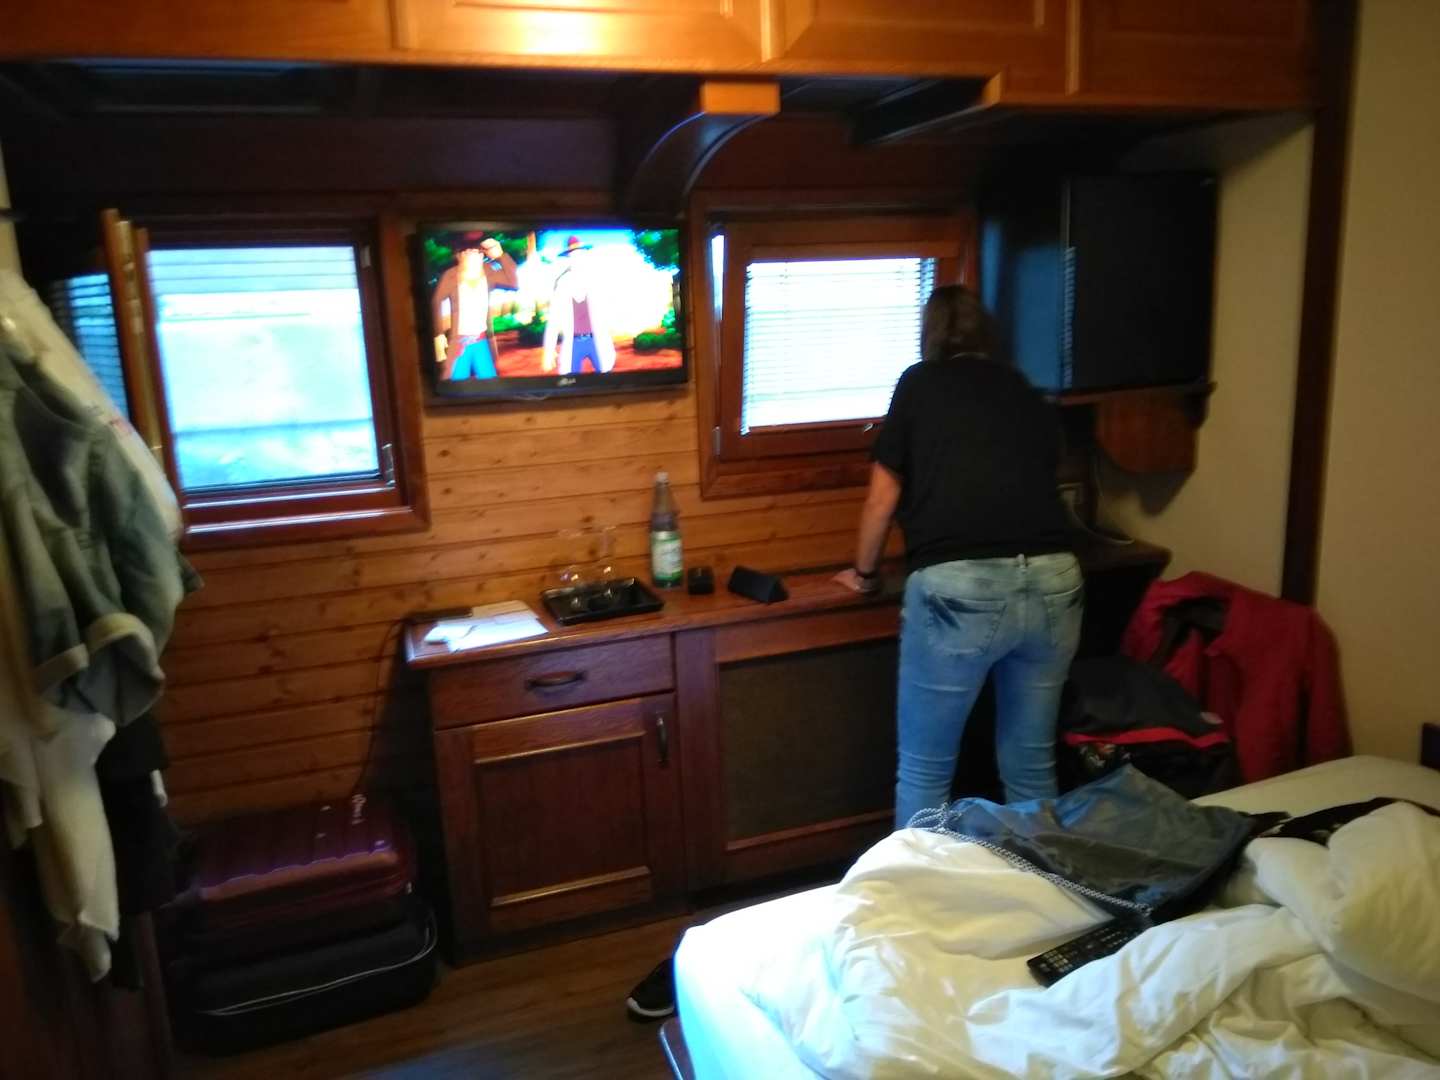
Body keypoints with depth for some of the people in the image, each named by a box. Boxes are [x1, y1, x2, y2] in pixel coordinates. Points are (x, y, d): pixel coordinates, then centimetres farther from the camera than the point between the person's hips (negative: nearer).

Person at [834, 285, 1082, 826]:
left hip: (958, 585, -4)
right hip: (1053, 582, 5)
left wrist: (864, 573, 30)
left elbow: (882, 502, 14)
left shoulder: (919, 384, 12)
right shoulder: (1030, 396, 22)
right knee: (1032, 765, 20)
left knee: (924, 770, 12)